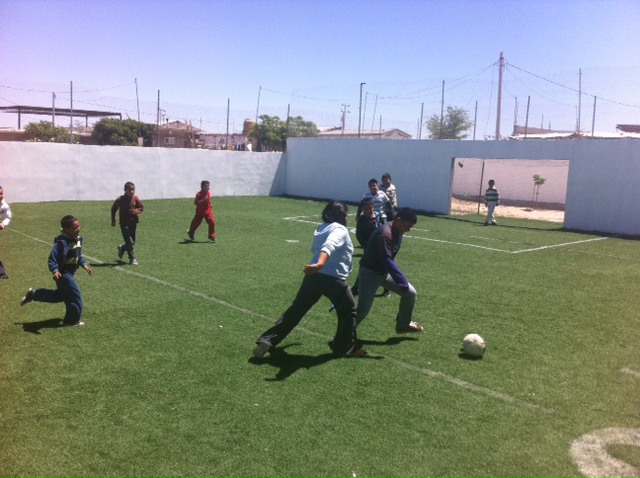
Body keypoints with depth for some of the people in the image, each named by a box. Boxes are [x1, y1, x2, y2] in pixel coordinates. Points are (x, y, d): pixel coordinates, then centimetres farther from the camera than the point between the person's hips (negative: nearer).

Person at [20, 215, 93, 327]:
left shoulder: (78, 239, 3)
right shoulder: (62, 242, -26)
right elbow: (53, 258, -28)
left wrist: (84, 265, 11)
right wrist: (55, 271, -39)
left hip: (69, 273, 10)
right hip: (63, 273, -10)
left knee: (60, 295, 25)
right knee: (75, 296, -4)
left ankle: (32, 294, 36)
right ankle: (72, 321, 13)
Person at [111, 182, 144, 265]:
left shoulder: (136, 198, -2)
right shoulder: (120, 199, -7)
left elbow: (142, 207, 4)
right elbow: (113, 209, 5)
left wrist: (136, 211, -17)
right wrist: (113, 220, 6)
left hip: (133, 223, 4)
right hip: (124, 223, -4)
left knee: (133, 242, 10)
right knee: (130, 242, -8)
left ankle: (122, 249, 39)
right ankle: (132, 259, 3)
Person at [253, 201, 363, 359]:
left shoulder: (320, 229, 17)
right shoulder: (340, 230, -7)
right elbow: (330, 246, -28)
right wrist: (320, 264, -46)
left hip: (313, 275, 6)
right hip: (333, 279, -6)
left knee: (296, 310, 11)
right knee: (348, 312, 18)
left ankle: (267, 341, 6)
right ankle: (345, 348, 26)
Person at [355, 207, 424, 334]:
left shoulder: (398, 232, 1)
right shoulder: (385, 234, -29)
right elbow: (387, 260, -37)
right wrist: (402, 281, -41)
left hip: (384, 272, 9)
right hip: (370, 273, -9)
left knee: (410, 293, 6)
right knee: (363, 309, -12)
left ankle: (404, 324, 24)